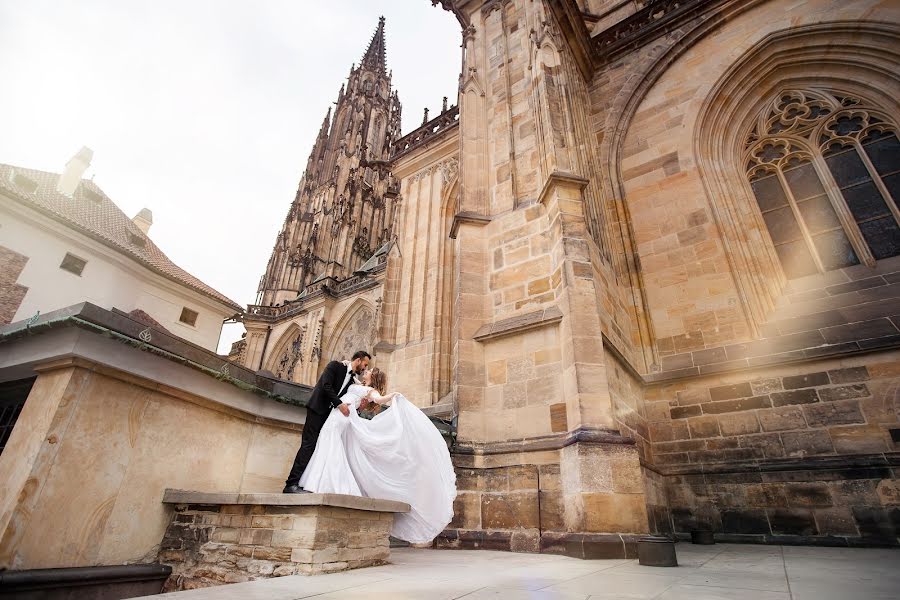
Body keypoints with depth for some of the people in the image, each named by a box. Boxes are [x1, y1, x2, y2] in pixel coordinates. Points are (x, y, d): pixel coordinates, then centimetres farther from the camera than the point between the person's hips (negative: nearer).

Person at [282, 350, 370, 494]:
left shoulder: (352, 379, 17)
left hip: (330, 414, 7)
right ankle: (292, 484, -14)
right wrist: (339, 403, -20)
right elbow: (326, 385, -15)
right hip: (318, 410, -7)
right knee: (309, 444, -13)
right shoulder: (335, 365, -2)